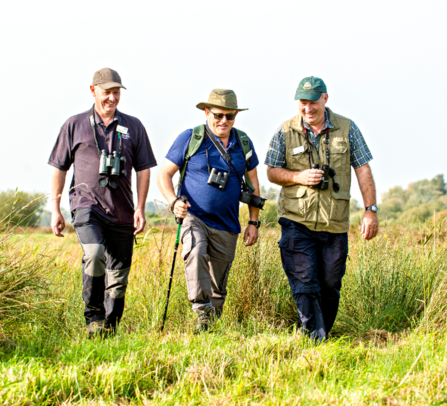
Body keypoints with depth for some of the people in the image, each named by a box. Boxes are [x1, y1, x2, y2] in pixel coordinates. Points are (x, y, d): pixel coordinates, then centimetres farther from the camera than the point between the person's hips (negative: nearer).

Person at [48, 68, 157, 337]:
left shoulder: (133, 127, 11)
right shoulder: (75, 125, 8)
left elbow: (143, 170, 12)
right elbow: (59, 168, 12)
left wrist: (140, 208, 2)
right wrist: (55, 209, 7)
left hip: (122, 211, 2)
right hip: (87, 205, -2)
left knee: (118, 275, 3)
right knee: (94, 254, -27)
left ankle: (110, 326, 17)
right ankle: (93, 315, -12)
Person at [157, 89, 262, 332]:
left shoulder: (243, 143, 7)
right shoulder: (190, 139, -3)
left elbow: (253, 183, 15)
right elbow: (164, 175, -1)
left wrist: (253, 223, 9)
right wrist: (174, 202, -19)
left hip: (226, 226, 4)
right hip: (194, 218, -3)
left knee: (218, 285, 8)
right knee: (196, 253, -34)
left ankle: (212, 325, 23)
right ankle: (202, 311, -34)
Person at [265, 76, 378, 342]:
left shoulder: (347, 129, 3)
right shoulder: (285, 132, 2)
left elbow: (363, 170, 5)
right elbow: (272, 172, 7)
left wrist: (371, 210, -2)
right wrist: (298, 177, -13)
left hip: (335, 223, 1)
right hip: (297, 221, -1)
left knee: (330, 285, 7)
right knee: (304, 283, -10)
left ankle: (325, 333, 24)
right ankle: (315, 338, -6)